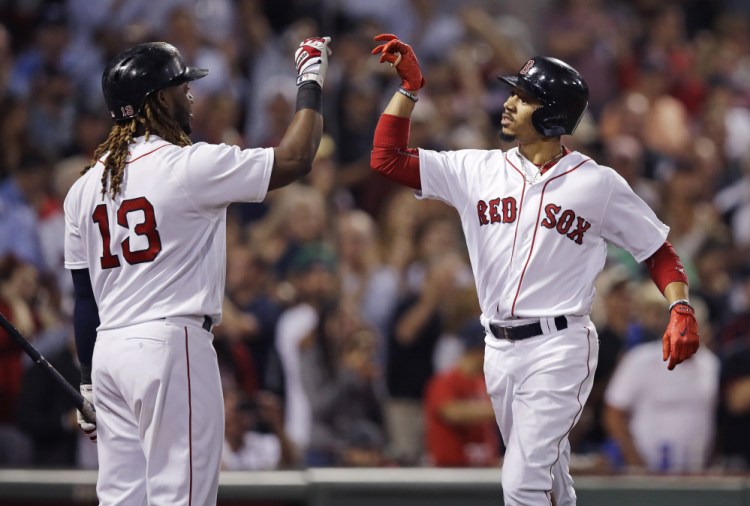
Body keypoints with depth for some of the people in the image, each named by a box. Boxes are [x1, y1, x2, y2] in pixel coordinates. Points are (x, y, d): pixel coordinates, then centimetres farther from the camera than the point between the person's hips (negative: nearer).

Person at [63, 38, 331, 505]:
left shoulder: (85, 186, 10)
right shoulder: (189, 165, -9)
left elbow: (84, 297, 13)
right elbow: (295, 159, -6)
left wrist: (90, 383, 19)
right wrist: (311, 81, 7)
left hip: (107, 351, 7)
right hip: (170, 345, -7)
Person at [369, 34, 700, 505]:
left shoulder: (598, 184, -4)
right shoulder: (479, 170, 6)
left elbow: (658, 250, 2)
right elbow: (387, 157, 5)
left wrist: (680, 310, -14)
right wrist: (411, 86, -2)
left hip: (559, 348, -5)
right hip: (499, 349, 5)